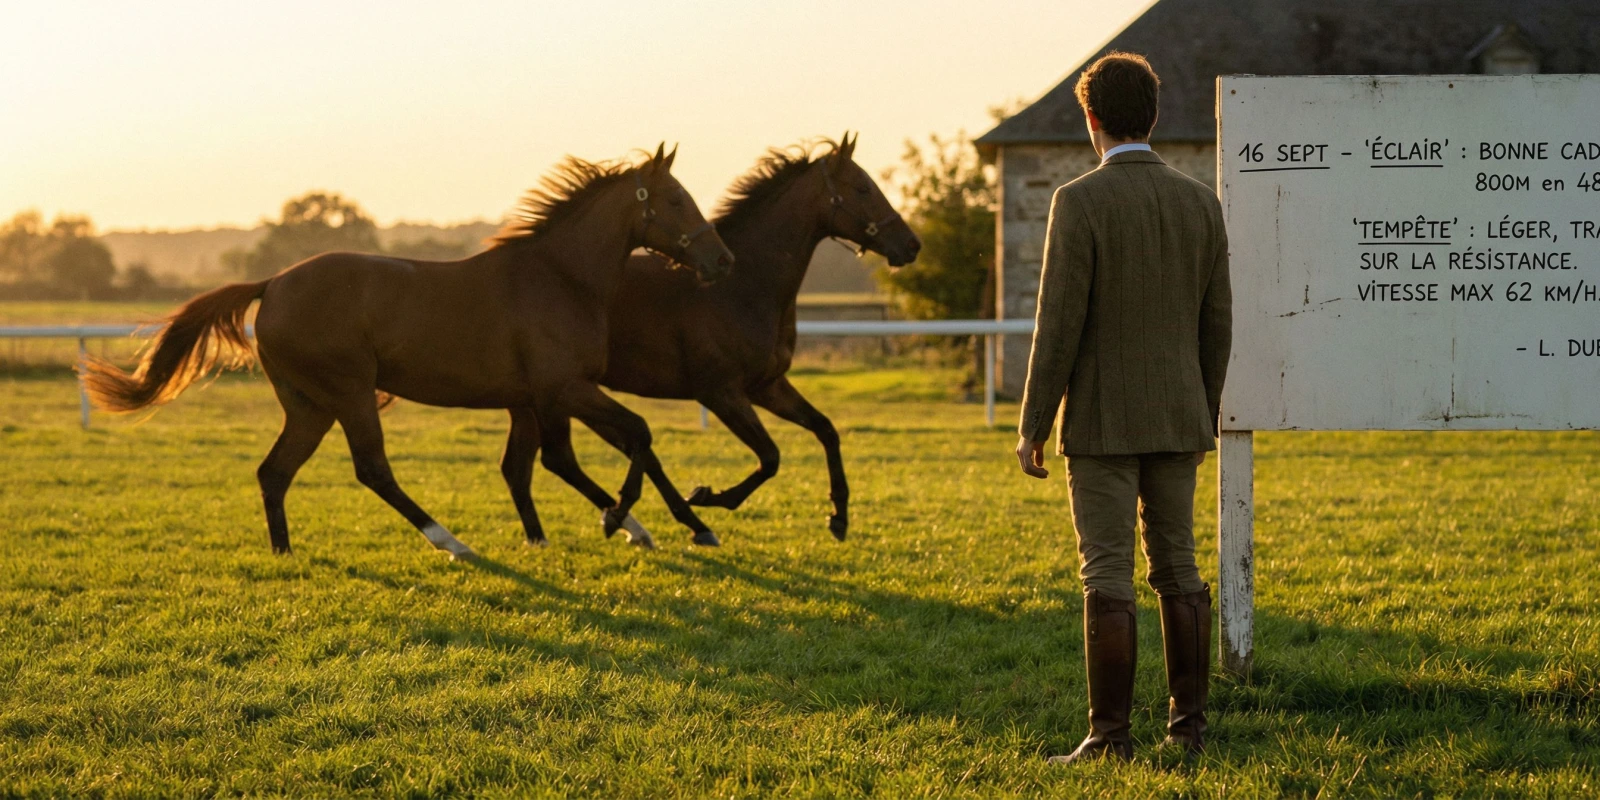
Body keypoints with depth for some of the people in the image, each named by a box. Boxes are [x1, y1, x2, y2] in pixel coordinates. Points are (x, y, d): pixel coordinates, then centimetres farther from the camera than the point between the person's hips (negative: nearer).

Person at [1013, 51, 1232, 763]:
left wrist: (1032, 427, -8)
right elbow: (1216, 324, 7)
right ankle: (1188, 725, 11)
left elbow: (1059, 324, -15)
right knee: (1178, 571, 11)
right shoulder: (1200, 202, 3)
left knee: (1108, 578, -3)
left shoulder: (1079, 202, -13)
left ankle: (1110, 737, -3)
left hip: (1102, 422, -5)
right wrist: (1203, 418, 18)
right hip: (1175, 421, 5)